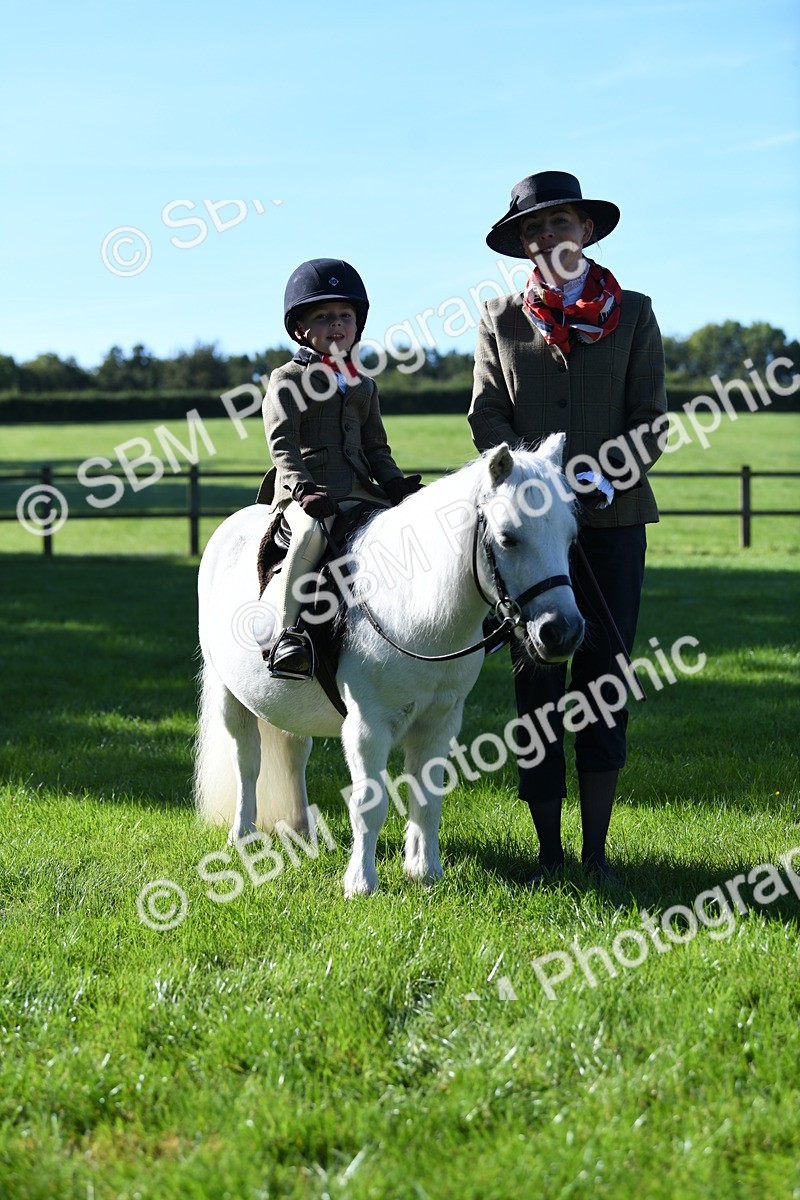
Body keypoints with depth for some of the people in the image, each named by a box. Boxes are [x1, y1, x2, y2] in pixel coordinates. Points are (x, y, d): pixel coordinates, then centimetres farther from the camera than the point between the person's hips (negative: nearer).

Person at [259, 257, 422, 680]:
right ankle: (288, 634, -38)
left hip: (357, 489, 6)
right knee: (314, 531, -38)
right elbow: (282, 444, -6)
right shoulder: (287, 380, 6)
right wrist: (303, 488, -22)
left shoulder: (363, 386, 24)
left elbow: (376, 448, 24)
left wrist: (396, 486, 4)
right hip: (304, 489, -6)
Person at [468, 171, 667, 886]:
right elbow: (488, 417, 3)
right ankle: (548, 853, 10)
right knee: (537, 682, 2)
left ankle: (596, 850, 9)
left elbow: (650, 418, 2)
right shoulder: (501, 319, 8)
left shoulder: (632, 314, 6)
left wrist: (605, 478, -14)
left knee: (604, 678, 1)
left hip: (613, 517, 0)